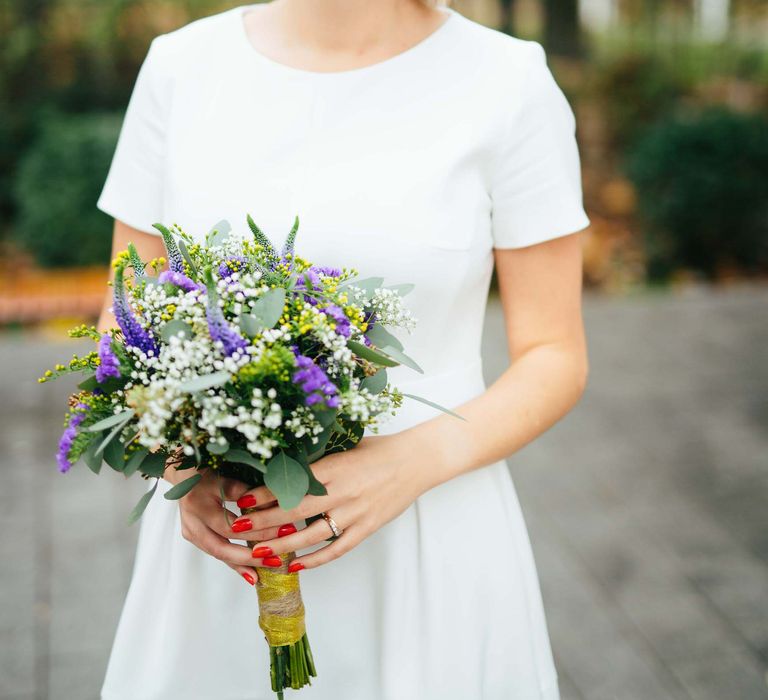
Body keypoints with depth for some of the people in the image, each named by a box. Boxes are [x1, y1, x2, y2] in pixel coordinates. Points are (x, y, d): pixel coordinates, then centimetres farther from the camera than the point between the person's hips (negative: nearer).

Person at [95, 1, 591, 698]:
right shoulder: (182, 66, -1)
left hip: (431, 556, -2)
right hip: (218, 546, 2)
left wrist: (414, 463, -21)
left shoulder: (510, 82, -8)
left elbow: (556, 358, -4)